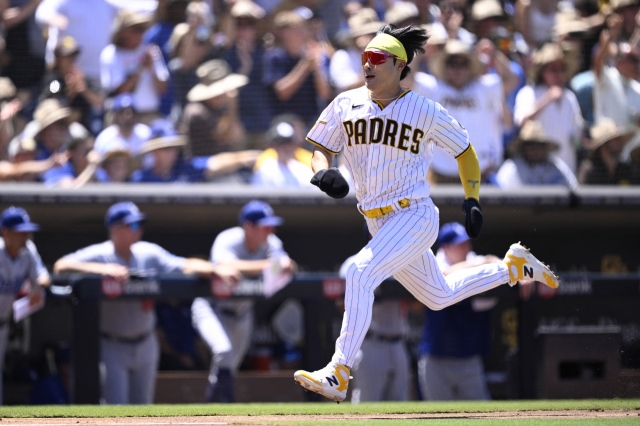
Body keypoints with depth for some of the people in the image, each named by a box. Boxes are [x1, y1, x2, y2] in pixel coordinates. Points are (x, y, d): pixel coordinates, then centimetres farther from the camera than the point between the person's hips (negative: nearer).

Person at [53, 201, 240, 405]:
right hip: (112, 347, -5)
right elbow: (61, 266, -27)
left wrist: (215, 269, -21)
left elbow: (187, 266, -2)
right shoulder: (99, 255, -13)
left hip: (145, 344, 5)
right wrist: (103, 270, -39)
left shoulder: (149, 253, 1)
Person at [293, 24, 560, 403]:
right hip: (378, 224, 6)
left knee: (361, 274, -27)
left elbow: (465, 151, 7)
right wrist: (322, 173, -15)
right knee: (439, 297, 20)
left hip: (415, 216, -6)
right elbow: (321, 151, 7)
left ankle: (339, 375, -29)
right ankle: (513, 266, 42)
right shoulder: (346, 105, 3)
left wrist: (472, 199, 3)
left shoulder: (425, 111, -6)